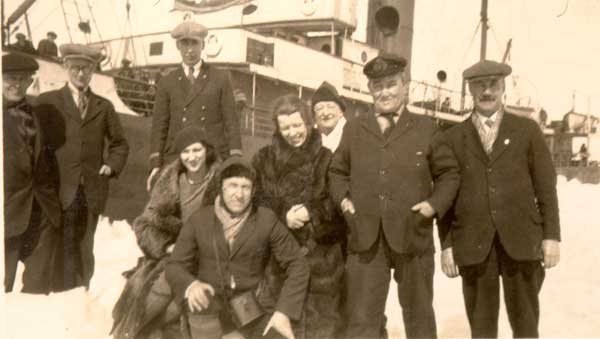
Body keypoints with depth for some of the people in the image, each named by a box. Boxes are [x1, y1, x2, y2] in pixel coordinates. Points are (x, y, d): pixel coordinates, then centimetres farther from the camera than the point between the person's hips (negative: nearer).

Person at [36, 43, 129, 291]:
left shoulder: (104, 106, 13)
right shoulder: (47, 101, 4)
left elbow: (119, 143, 18)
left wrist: (112, 166, 2)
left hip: (91, 192, 3)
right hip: (59, 190, -3)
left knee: (84, 252, 10)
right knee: (64, 253, -4)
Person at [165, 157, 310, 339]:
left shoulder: (266, 220, -6)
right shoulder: (199, 219, -3)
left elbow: (297, 264, -2)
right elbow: (175, 265, 1)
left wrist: (284, 311, -13)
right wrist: (191, 286, -23)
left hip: (252, 307, 0)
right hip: (208, 307, 1)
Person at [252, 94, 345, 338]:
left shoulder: (327, 158, 2)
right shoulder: (264, 159, 8)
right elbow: (257, 200, 3)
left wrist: (312, 212, -17)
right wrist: (283, 216, -13)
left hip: (322, 251, -1)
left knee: (321, 318, 3)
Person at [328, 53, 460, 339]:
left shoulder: (426, 129, 5)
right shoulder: (353, 129, 10)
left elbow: (449, 173, 9)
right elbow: (337, 171, 18)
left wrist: (436, 204, -7)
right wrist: (342, 199, 1)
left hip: (412, 237, -1)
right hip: (365, 238, 1)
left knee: (419, 315, 14)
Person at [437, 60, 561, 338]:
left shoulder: (527, 130, 8)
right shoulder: (453, 137, 8)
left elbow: (545, 186, 6)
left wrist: (551, 235, -2)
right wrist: (446, 244, 1)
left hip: (521, 241, 0)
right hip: (473, 245, 0)